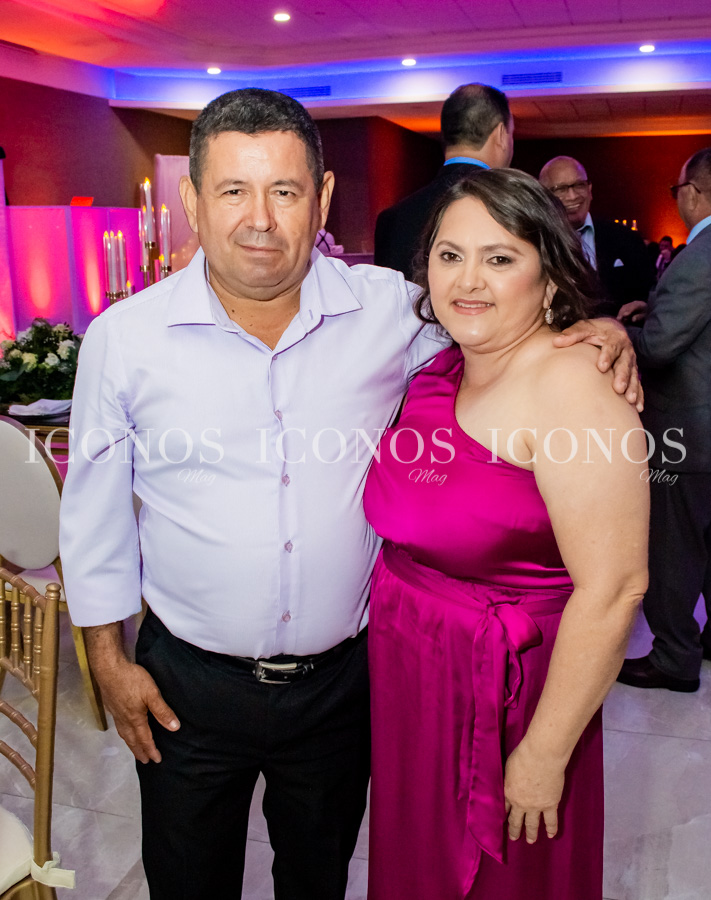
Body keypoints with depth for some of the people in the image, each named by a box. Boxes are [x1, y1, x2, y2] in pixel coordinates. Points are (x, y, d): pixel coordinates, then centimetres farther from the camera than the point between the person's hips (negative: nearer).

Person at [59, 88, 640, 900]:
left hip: (342, 677, 1)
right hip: (189, 686, 0)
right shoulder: (124, 338, -10)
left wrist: (596, 333, -10)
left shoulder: (389, 309, -9)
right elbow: (94, 509, 0)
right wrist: (109, 660, 2)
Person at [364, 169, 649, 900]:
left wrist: (545, 756, -20)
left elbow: (613, 587, -25)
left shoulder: (568, 386, -22)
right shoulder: (441, 370, 2)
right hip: (407, 681, 7)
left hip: (504, 696, -6)